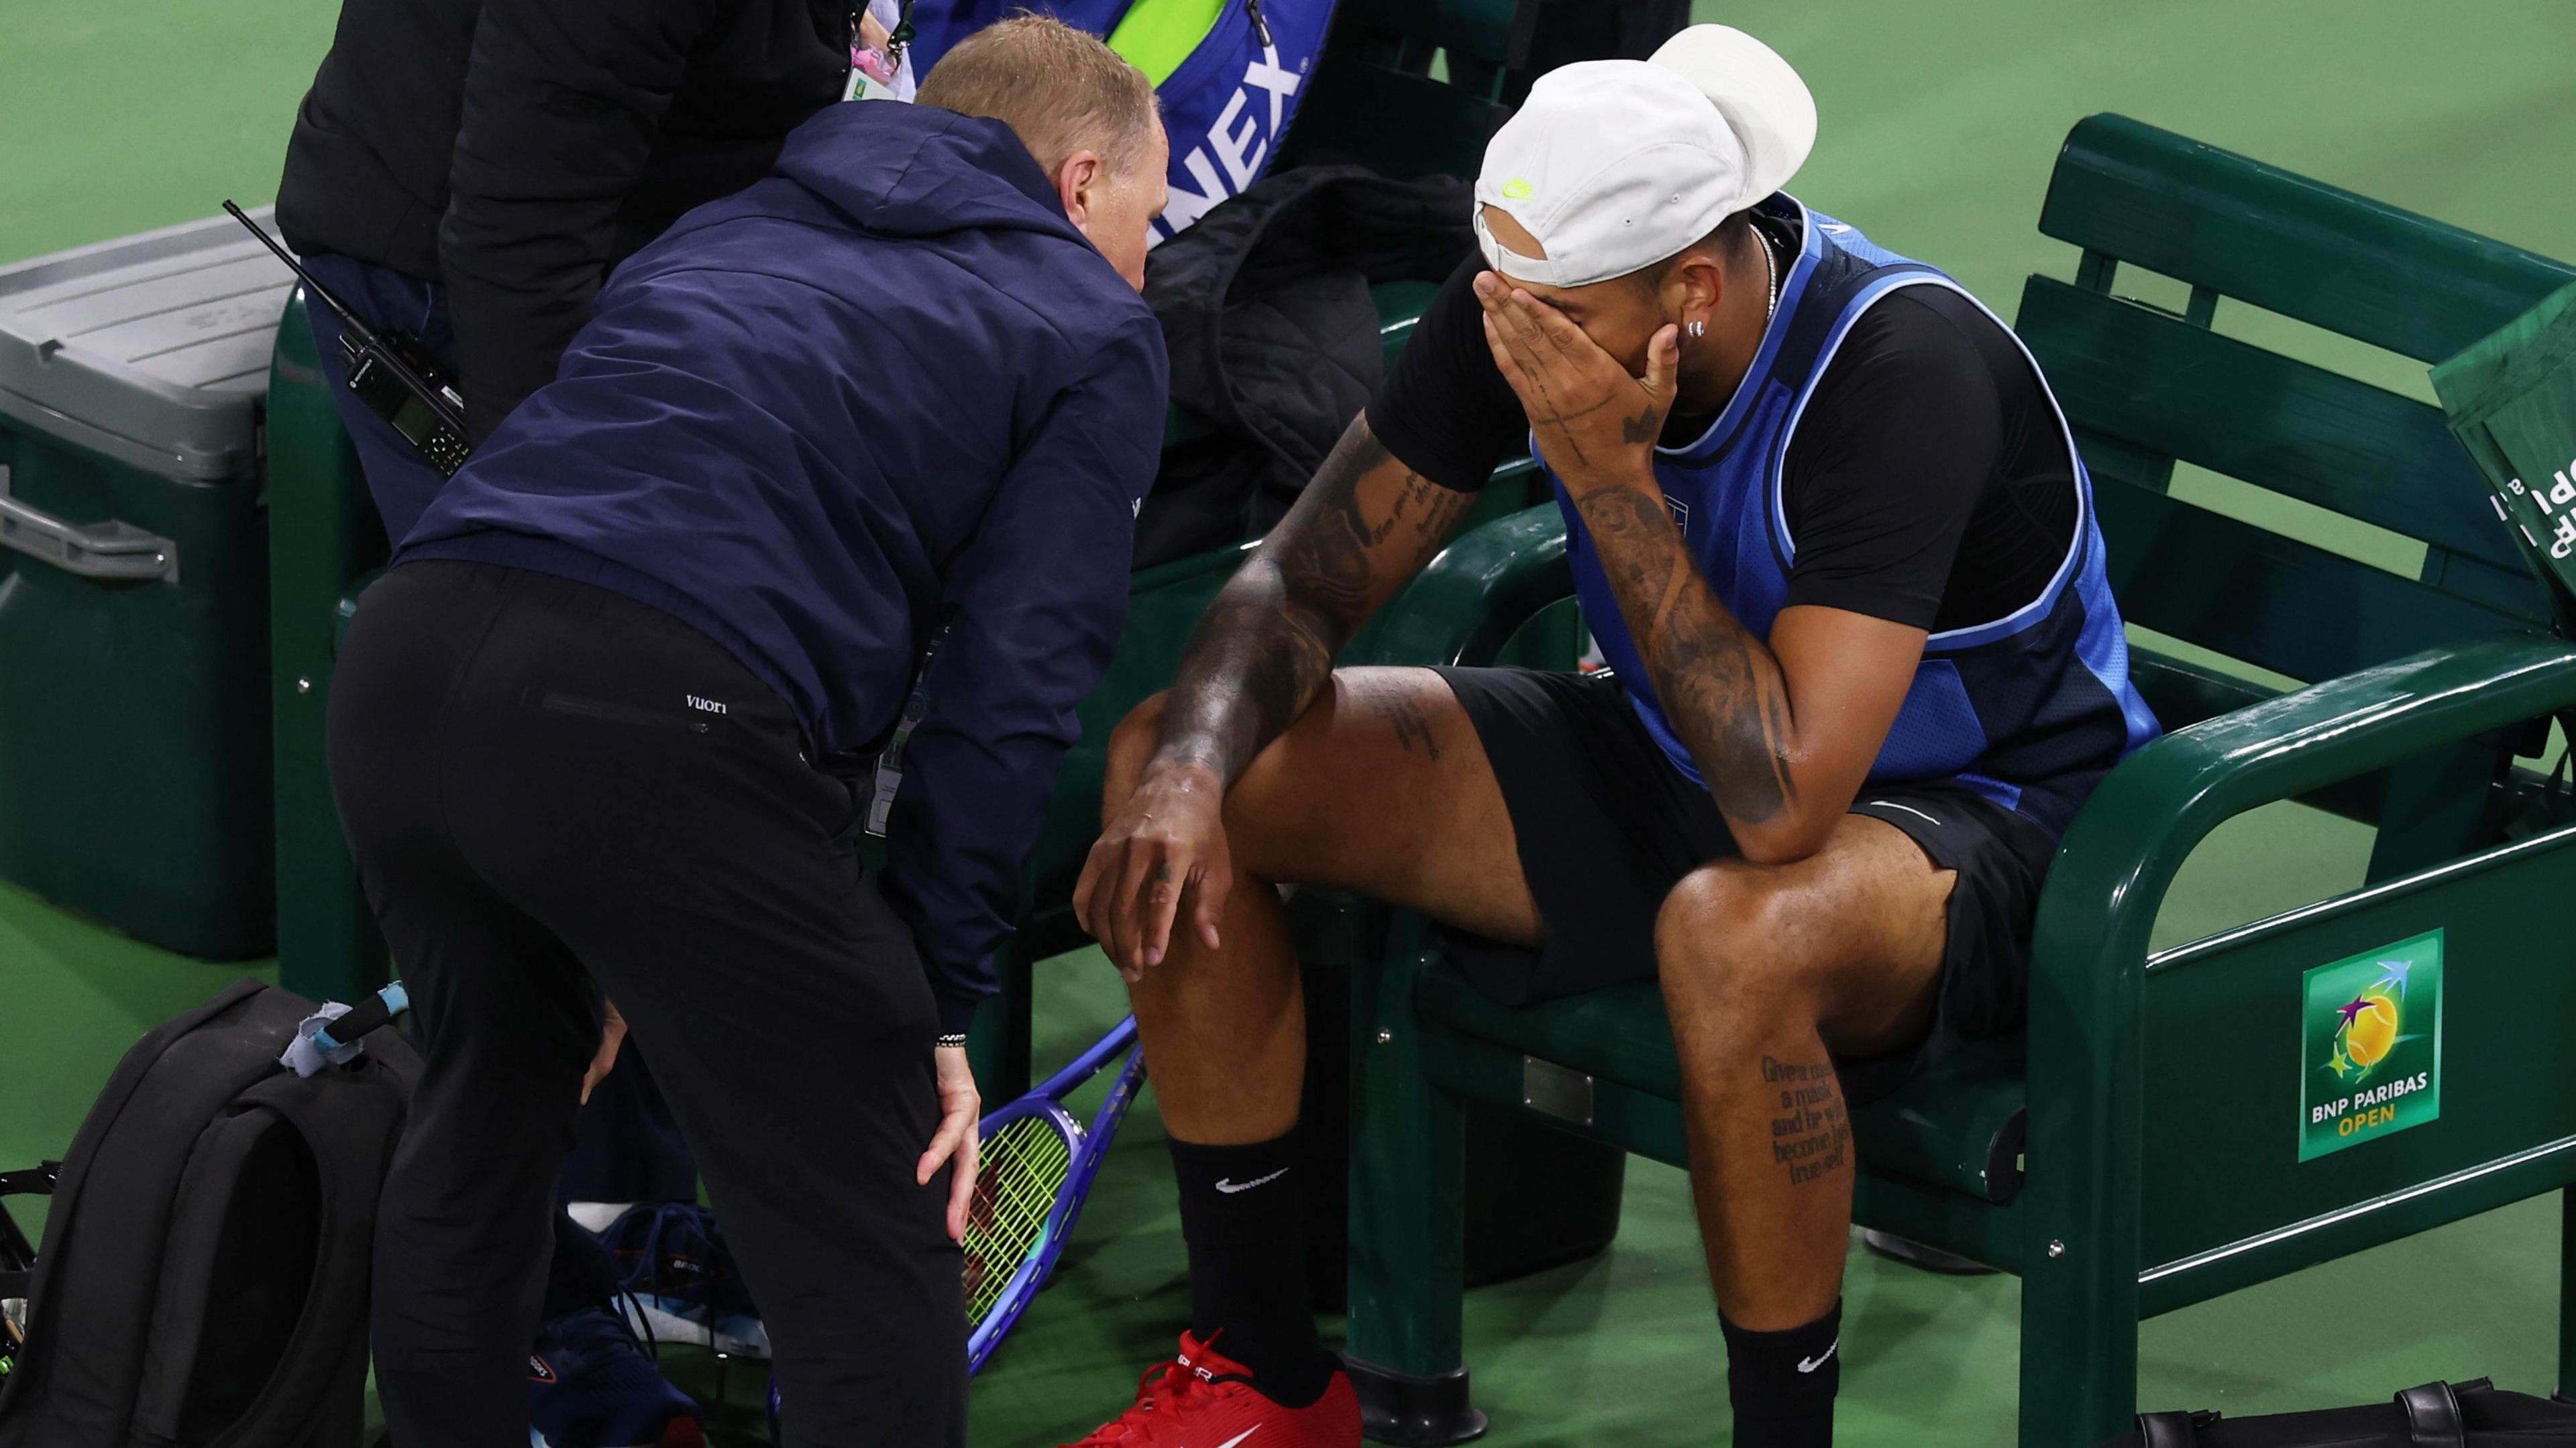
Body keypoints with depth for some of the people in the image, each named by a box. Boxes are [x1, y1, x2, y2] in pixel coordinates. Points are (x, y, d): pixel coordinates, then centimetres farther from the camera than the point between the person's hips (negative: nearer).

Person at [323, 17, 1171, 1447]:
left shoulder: (733, 230, 34)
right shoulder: (1094, 336, 16)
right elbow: (1006, 696, 5)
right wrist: (936, 1006, 10)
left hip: (404, 647, 7)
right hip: (659, 718, -7)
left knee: (480, 1109, 34)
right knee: (875, 1274, 2)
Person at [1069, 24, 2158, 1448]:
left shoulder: (1903, 371, -33)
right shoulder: (1532, 301, -15)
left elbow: (1781, 805, -39)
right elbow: (1302, 582, -4)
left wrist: (1609, 474, -37)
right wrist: (1189, 775, -25)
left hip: (1983, 817, -7)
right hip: (1677, 755, 7)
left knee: (1730, 930, -43)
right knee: (1164, 766, -6)